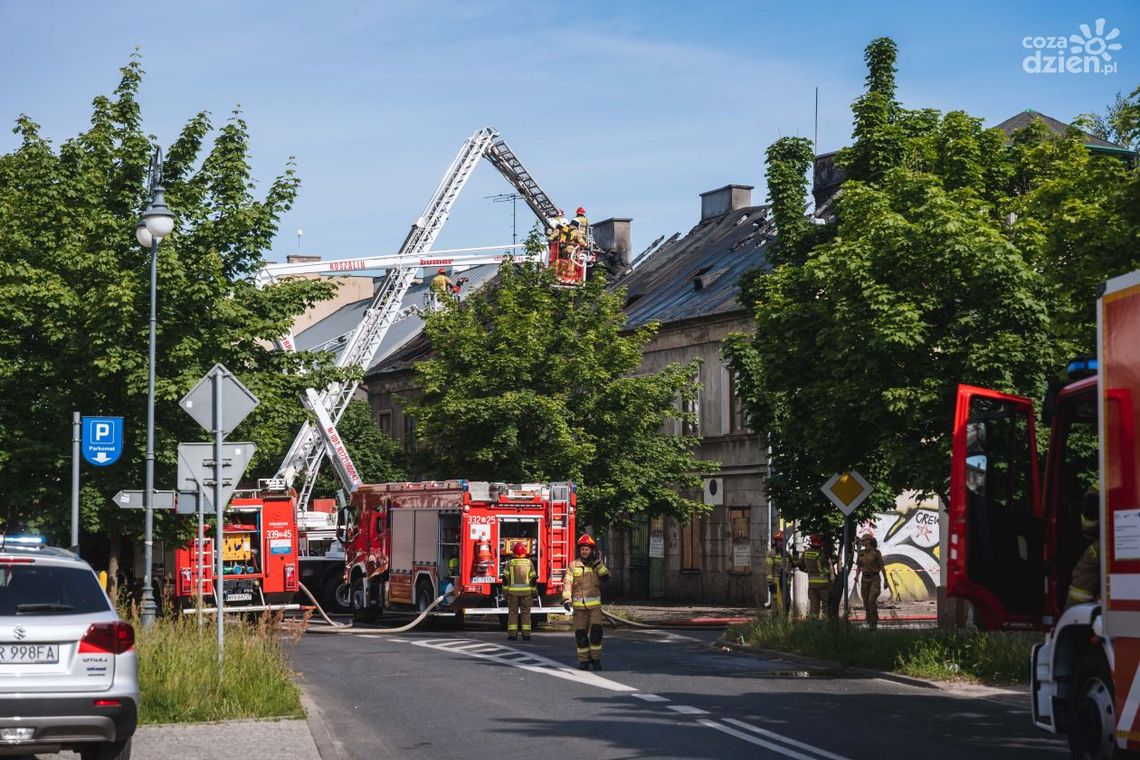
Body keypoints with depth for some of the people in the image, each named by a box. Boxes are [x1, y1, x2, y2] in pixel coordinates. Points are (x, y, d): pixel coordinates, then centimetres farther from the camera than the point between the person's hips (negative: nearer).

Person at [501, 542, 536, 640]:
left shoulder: (509, 563, -2)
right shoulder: (529, 563, -1)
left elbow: (505, 578, -2)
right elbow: (533, 578, 0)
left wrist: (505, 591, 5)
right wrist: (533, 591, 7)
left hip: (513, 591, 0)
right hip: (526, 591, 0)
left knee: (512, 612, 4)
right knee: (525, 612, 4)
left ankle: (512, 634, -1)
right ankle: (526, 634, 0)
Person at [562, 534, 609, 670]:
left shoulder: (597, 564, 8)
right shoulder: (573, 565, 2)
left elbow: (606, 576, -9)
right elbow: (567, 583, -6)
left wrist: (596, 562, -13)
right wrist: (566, 600, -18)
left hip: (595, 605, 0)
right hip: (579, 606, 0)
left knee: (596, 632, -10)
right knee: (581, 635, 1)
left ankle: (596, 659, 3)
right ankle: (584, 661, 11)